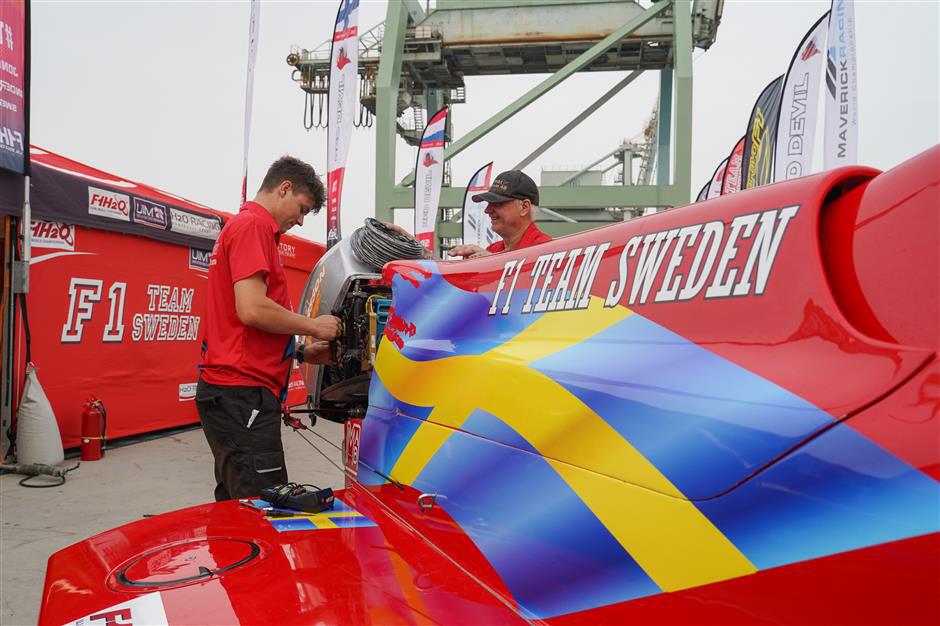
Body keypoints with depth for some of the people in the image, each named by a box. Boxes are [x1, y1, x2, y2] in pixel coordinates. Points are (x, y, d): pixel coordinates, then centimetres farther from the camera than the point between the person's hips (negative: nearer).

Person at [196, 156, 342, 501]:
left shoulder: (240, 227, 23)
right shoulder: (252, 226, -8)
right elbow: (252, 310, -21)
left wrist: (302, 353, 16)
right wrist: (313, 326, -7)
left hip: (232, 393, 10)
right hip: (242, 395, -10)